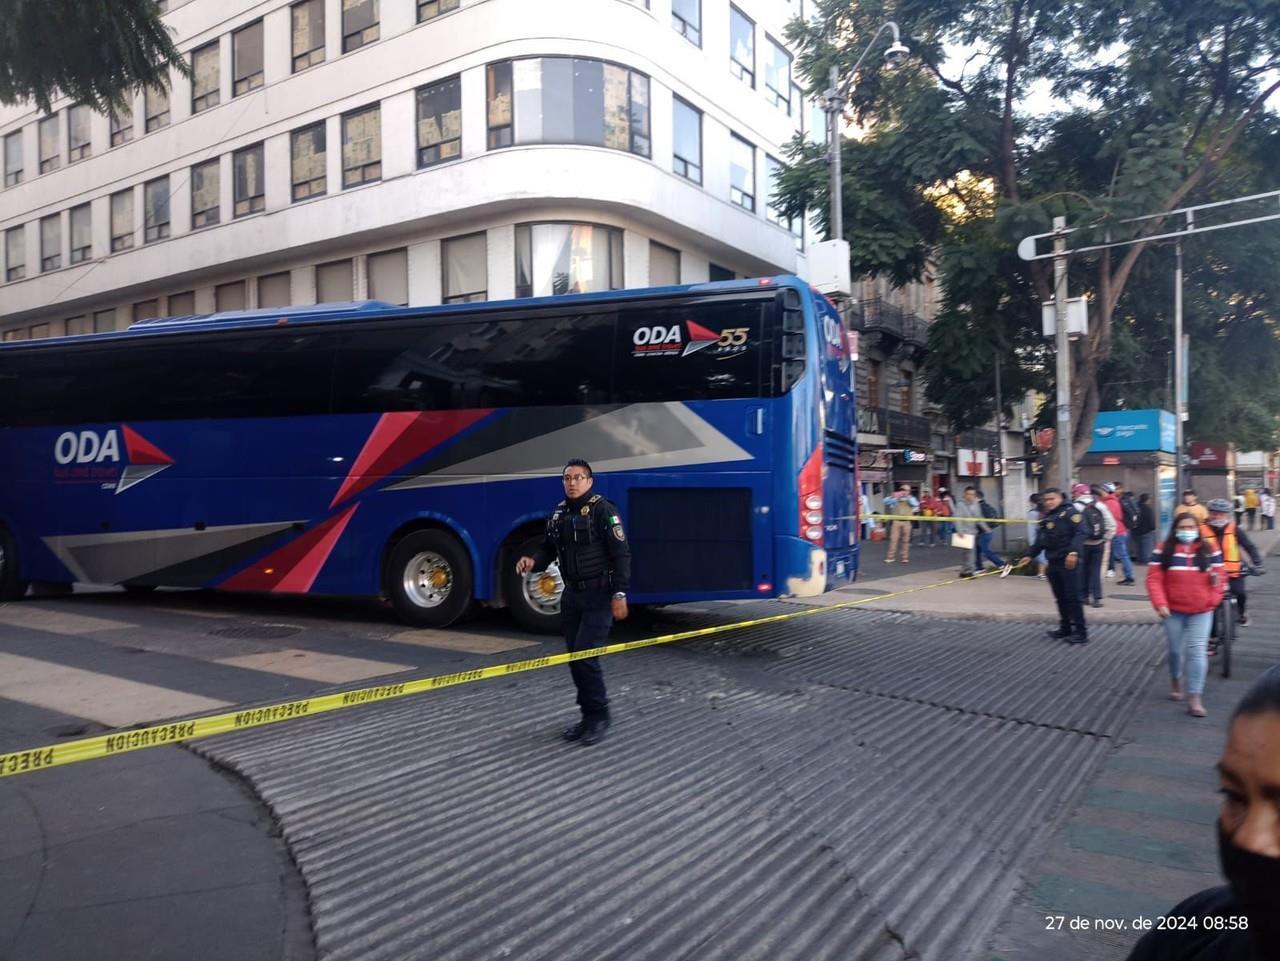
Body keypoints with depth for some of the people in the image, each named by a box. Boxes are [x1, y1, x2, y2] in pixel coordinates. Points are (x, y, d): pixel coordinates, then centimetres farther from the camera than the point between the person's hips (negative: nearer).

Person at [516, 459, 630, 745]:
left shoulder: (602, 510, -12)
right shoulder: (559, 513, 10)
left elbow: (621, 554, -14)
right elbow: (548, 548, 16)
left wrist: (620, 594, -19)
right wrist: (534, 562, -7)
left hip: (599, 595, -7)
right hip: (572, 595, 7)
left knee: (585, 655, -11)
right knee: (574, 657, 10)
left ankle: (600, 717, 5)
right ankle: (588, 717, 22)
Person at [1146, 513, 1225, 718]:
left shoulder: (1209, 549, 2)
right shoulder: (1164, 550, -2)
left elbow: (1220, 577, 6)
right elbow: (1154, 578, -5)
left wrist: (1212, 601, -4)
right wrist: (1160, 604, -14)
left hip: (1201, 611, 0)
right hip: (1173, 610, 0)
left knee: (1197, 652, -6)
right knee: (1176, 650, 12)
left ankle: (1194, 698, -2)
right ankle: (1175, 680, 41)